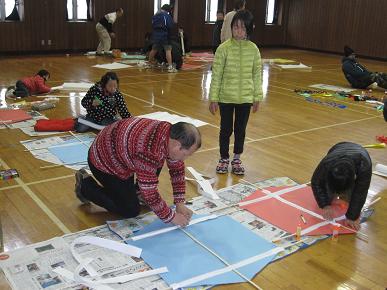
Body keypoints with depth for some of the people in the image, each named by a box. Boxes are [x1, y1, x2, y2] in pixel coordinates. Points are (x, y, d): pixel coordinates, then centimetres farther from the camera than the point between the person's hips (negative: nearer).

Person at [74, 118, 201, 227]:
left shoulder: (172, 134, -15)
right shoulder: (149, 152, -40)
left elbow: (177, 169, -2)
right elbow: (150, 194, -32)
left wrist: (180, 203, -4)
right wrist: (171, 217, -19)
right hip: (102, 162, -8)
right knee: (131, 210, -4)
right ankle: (85, 186, 8)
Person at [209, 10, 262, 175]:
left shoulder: (253, 49, -3)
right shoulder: (224, 48, -10)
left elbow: (257, 74, 3)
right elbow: (216, 75, -7)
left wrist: (257, 97, 5)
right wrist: (213, 98, -7)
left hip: (246, 98, 2)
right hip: (226, 97, -2)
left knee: (241, 129, 13)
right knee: (226, 129, 10)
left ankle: (237, 159, 31)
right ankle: (224, 159, 29)